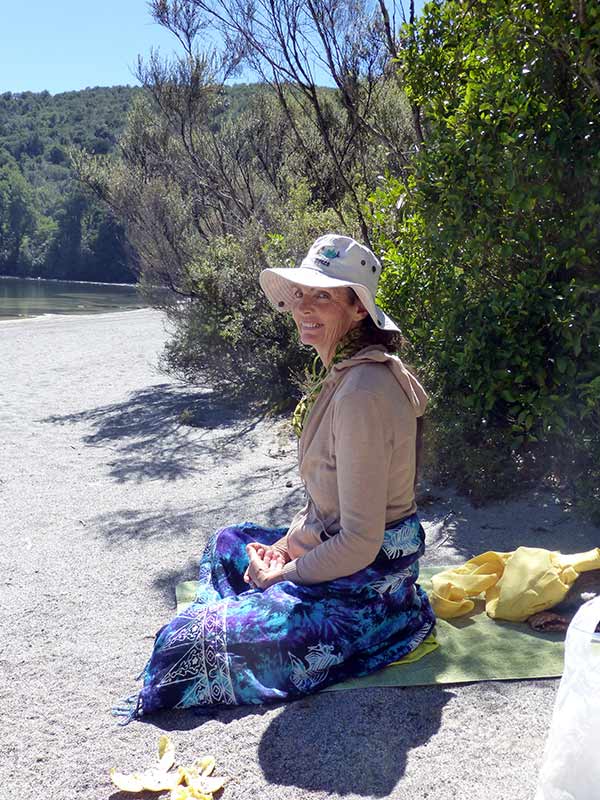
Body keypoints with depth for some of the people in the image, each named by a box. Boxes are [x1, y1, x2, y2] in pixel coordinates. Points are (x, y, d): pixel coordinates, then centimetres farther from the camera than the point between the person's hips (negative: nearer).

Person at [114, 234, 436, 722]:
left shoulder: (362, 392, -28)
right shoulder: (341, 373, 5)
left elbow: (359, 543, -27)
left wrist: (281, 575, -13)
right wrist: (286, 545, 4)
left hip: (367, 578, -10)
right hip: (329, 541, 10)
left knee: (190, 640, -10)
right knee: (228, 545, 27)